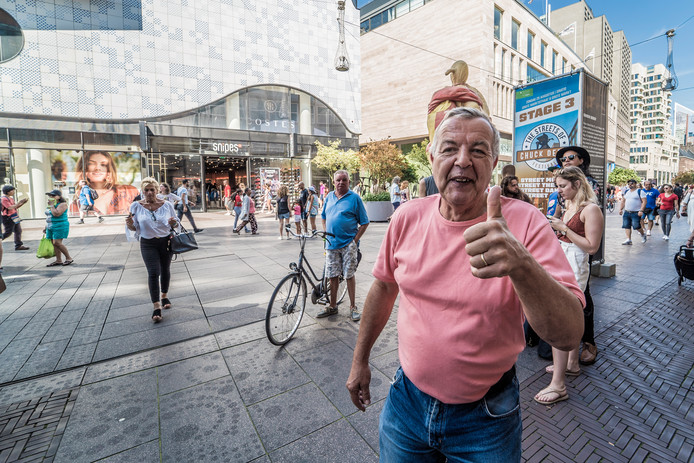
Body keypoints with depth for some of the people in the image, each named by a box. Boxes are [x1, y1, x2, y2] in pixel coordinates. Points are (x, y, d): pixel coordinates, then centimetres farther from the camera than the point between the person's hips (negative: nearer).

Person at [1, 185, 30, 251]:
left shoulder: (10, 198, 15)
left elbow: (15, 207, 19)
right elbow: (10, 208, -22)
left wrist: (23, 203, 6)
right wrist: (19, 202, -19)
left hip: (14, 218, 9)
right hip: (8, 219, -9)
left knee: (18, 231, 6)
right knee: (8, 232, -5)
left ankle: (18, 245, 9)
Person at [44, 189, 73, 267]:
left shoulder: (62, 204, -11)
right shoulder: (51, 204, 15)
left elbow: (56, 214, -24)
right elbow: (48, 217, 22)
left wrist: (51, 205, -13)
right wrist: (46, 227, 20)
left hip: (60, 226, -9)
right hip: (51, 227, 9)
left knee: (57, 243, -14)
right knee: (53, 244, 5)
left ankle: (69, 258, -4)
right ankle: (58, 260, 8)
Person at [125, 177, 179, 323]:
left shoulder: (167, 205, -2)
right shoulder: (136, 206, -3)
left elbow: (175, 224, 6)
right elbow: (135, 228, 2)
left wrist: (174, 223, -17)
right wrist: (130, 224, -20)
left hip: (166, 241, 2)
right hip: (148, 244, -1)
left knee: (165, 270, 14)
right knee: (153, 272, -10)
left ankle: (164, 296, 35)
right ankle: (156, 306, -5)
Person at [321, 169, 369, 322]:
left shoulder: (354, 198, -4)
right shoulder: (329, 197, 10)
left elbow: (364, 223, -4)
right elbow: (324, 217, 22)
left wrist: (355, 240, -11)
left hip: (348, 244, -4)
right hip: (331, 244, 4)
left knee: (349, 275, 2)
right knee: (333, 276, 10)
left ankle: (353, 307, 17)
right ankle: (332, 306, 24)